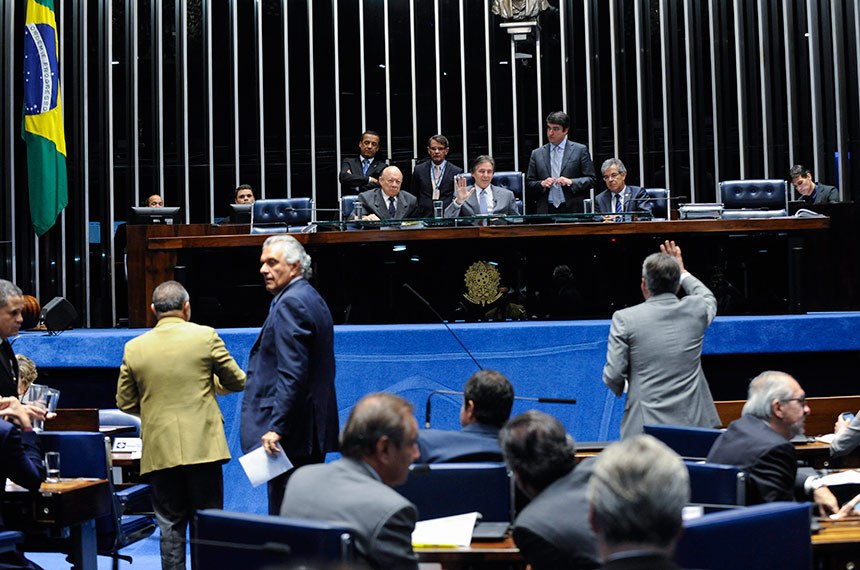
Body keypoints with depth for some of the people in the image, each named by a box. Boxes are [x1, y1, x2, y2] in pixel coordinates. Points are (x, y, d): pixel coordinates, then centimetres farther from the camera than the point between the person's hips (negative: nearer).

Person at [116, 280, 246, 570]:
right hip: (202, 446, -2)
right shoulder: (206, 336, -4)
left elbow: (125, 402, 8)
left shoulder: (134, 348, 1)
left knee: (170, 527, 8)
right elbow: (237, 381, 4)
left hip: (159, 451, 2)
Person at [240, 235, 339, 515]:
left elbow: (292, 374, -21)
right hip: (313, 430, 11)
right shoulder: (313, 299, 18)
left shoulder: (290, 303, -13)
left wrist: (276, 427, -23)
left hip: (290, 435, -11)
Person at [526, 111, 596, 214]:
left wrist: (570, 182, -12)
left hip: (572, 210, -1)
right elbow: (529, 183, 12)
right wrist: (542, 184, -7)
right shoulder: (537, 154, 12)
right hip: (546, 211, 2)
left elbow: (591, 180, 3)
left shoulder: (580, 150, 6)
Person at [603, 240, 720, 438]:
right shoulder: (696, 310, 2)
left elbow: (612, 377, -5)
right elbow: (709, 299, 30)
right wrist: (682, 272, 39)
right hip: (694, 424, 3)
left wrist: (621, 389, 17)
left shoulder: (624, 318, -7)